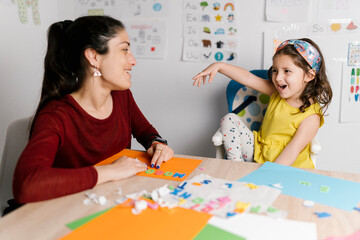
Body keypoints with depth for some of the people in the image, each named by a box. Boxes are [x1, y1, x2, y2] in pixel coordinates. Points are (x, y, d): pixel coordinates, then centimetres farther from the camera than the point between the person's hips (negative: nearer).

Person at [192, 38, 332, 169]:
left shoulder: (311, 116, -20)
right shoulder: (276, 93, -2)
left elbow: (291, 151, -24)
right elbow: (248, 78, -6)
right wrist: (219, 66, -16)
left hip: (285, 166, -6)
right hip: (258, 152, 7)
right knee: (229, 120, -2)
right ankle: (236, 165, -3)